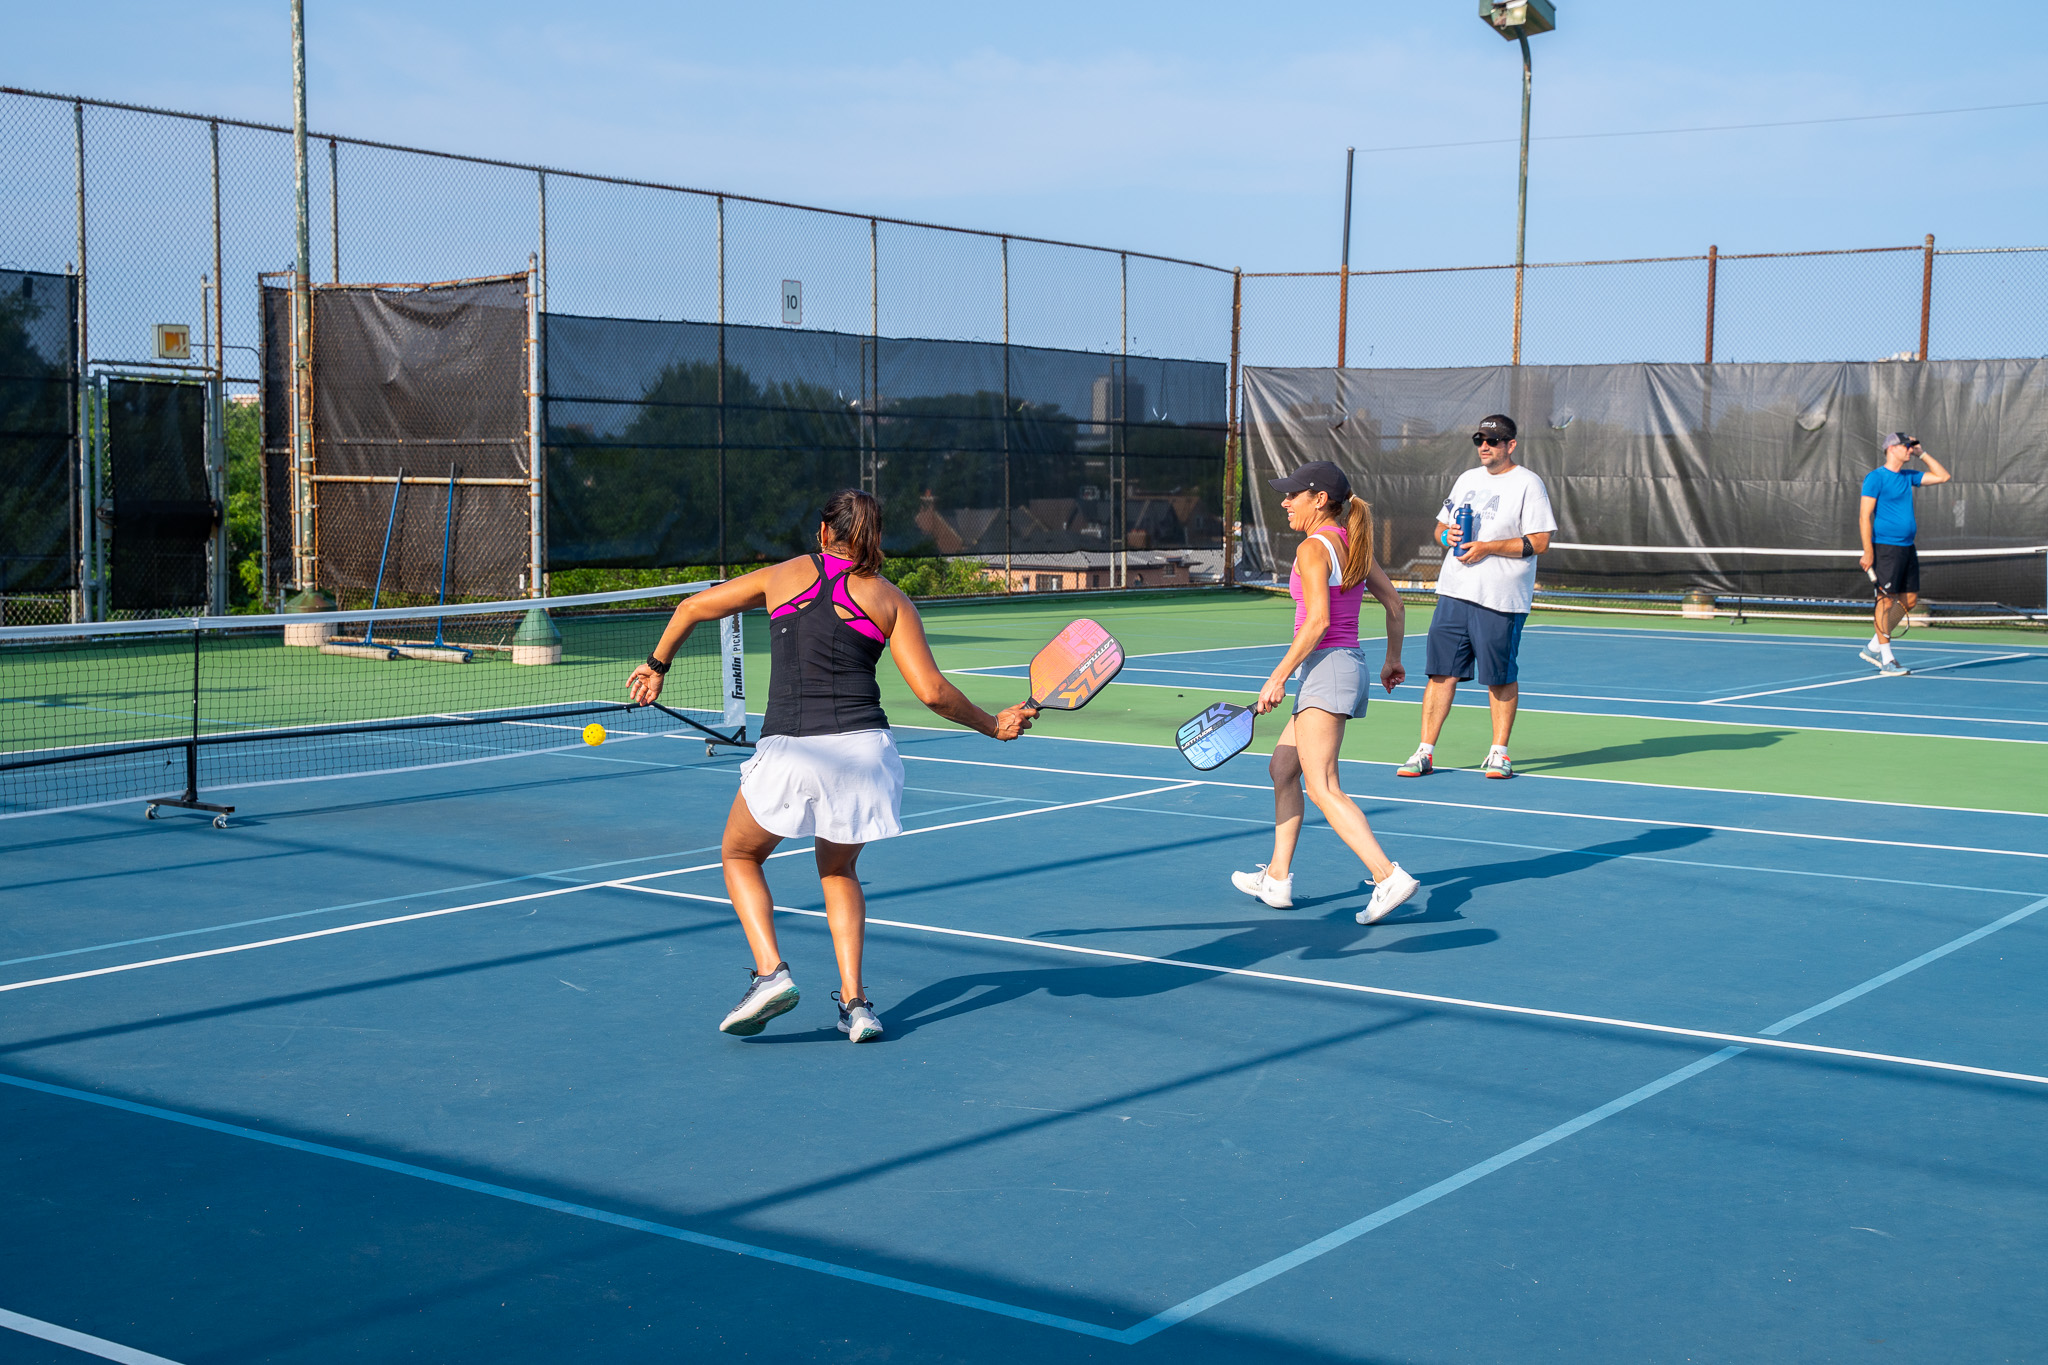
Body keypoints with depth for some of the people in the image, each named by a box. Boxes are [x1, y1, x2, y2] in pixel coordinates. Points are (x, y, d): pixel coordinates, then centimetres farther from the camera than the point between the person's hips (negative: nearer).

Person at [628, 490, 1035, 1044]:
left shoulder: (785, 575, 11)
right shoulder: (889, 599, 8)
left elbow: (693, 607, 18)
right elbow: (932, 691, -1)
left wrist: (657, 666, 34)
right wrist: (994, 725, 14)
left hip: (789, 752, -1)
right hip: (863, 750, 1)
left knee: (741, 855, 24)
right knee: (838, 869, 27)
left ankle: (770, 972, 3)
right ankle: (854, 1000, 14)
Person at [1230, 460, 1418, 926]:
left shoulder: (1314, 548, -13)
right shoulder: (1352, 544, 13)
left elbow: (1317, 621, -22)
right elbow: (1392, 601, 18)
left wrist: (1278, 677, -19)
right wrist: (1393, 659, 27)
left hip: (1327, 667, -10)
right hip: (1350, 666, 10)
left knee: (1322, 788, -14)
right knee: (1282, 767, 19)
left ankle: (1388, 876, -23)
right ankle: (1277, 879, 23)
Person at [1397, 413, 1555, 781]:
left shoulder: (1527, 484, -4)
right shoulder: (1467, 479, 17)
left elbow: (1540, 541, -11)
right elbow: (1441, 525, 23)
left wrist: (1488, 547, -17)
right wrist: (1446, 535, -1)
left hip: (1500, 599, -5)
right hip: (1454, 591, 5)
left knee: (1500, 678, 3)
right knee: (1442, 672, 2)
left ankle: (1499, 752, 16)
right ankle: (1425, 753, 5)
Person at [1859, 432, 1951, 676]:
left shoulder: (1908, 477, 15)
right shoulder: (1875, 478, -7)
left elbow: (1943, 476, 22)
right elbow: (1864, 516, -11)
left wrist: (1922, 454, 14)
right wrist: (1868, 551, -18)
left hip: (1907, 547, 8)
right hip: (1886, 547, -8)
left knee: (1909, 599, 9)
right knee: (1886, 600, -7)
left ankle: (1874, 647, 19)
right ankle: (1887, 660, -3)